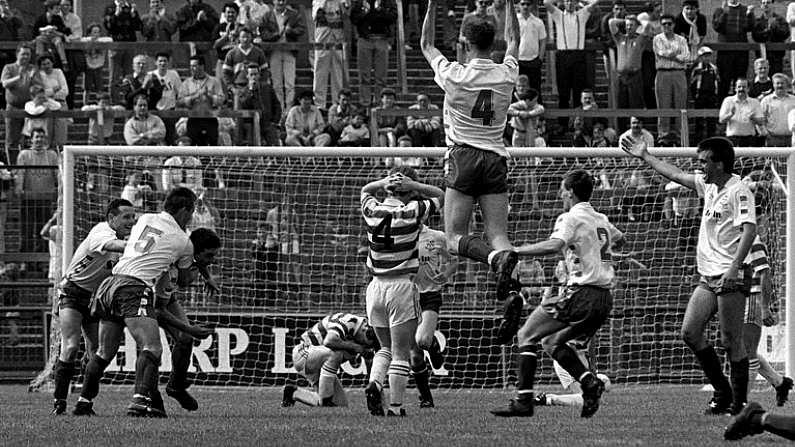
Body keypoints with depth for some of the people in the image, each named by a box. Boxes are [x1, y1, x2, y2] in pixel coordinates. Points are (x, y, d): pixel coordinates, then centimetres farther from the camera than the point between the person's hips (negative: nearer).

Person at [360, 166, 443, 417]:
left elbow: (365, 190, 23)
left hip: (376, 286, 4)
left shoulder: (372, 211, 0)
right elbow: (440, 196, 7)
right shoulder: (412, 213, -10)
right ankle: (395, 406, -1)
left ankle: (374, 383, -6)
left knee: (386, 347, 19)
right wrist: (412, 185, -5)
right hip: (401, 286, -4)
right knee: (401, 351, 3)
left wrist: (385, 182, 4)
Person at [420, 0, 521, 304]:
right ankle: (503, 253, -34)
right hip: (496, 159, 3)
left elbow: (426, 45, 14)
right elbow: (513, 40, 25)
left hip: (463, 156, -3)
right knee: (498, 233, -1)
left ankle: (496, 258, -34)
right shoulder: (506, 75, 3)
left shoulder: (455, 75, -5)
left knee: (455, 238, -5)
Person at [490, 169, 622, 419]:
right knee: (552, 341, 21)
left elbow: (554, 246, -26)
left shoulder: (571, 218, -6)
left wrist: (514, 251, -22)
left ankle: (523, 400, -8)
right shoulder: (601, 220, 17)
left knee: (527, 336, 1)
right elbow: (619, 239, 39)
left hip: (581, 293, -8)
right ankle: (590, 383, 1)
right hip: (605, 299, 8)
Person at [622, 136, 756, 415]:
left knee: (731, 342, -6)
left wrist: (735, 266, -29)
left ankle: (739, 402, 2)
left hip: (730, 277, -9)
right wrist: (644, 157, 36)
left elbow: (749, 229, -20)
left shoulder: (738, 191, -11)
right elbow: (676, 175, 29)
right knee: (690, 332, 2)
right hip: (708, 277, 9)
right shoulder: (708, 185, 15)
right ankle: (722, 392, 12)